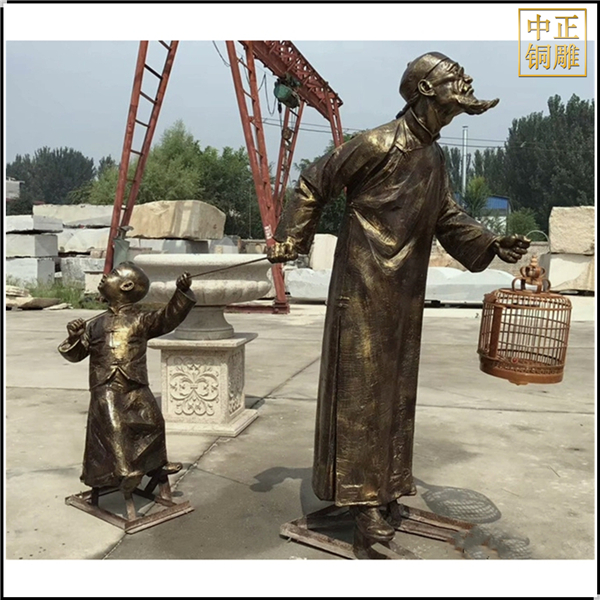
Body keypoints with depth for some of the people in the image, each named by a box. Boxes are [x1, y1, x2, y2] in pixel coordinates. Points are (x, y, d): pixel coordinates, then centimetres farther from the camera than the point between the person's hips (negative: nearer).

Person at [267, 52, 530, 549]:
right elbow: (313, 186, -5)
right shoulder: (375, 145, -12)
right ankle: (362, 496, 12)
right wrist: (290, 241, -6)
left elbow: (448, 218, 14)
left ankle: (386, 488, 29)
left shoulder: (435, 157, 12)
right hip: (364, 288, -8)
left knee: (397, 391, 14)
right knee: (361, 389, -1)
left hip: (406, 294, 8)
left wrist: (492, 244, 1)